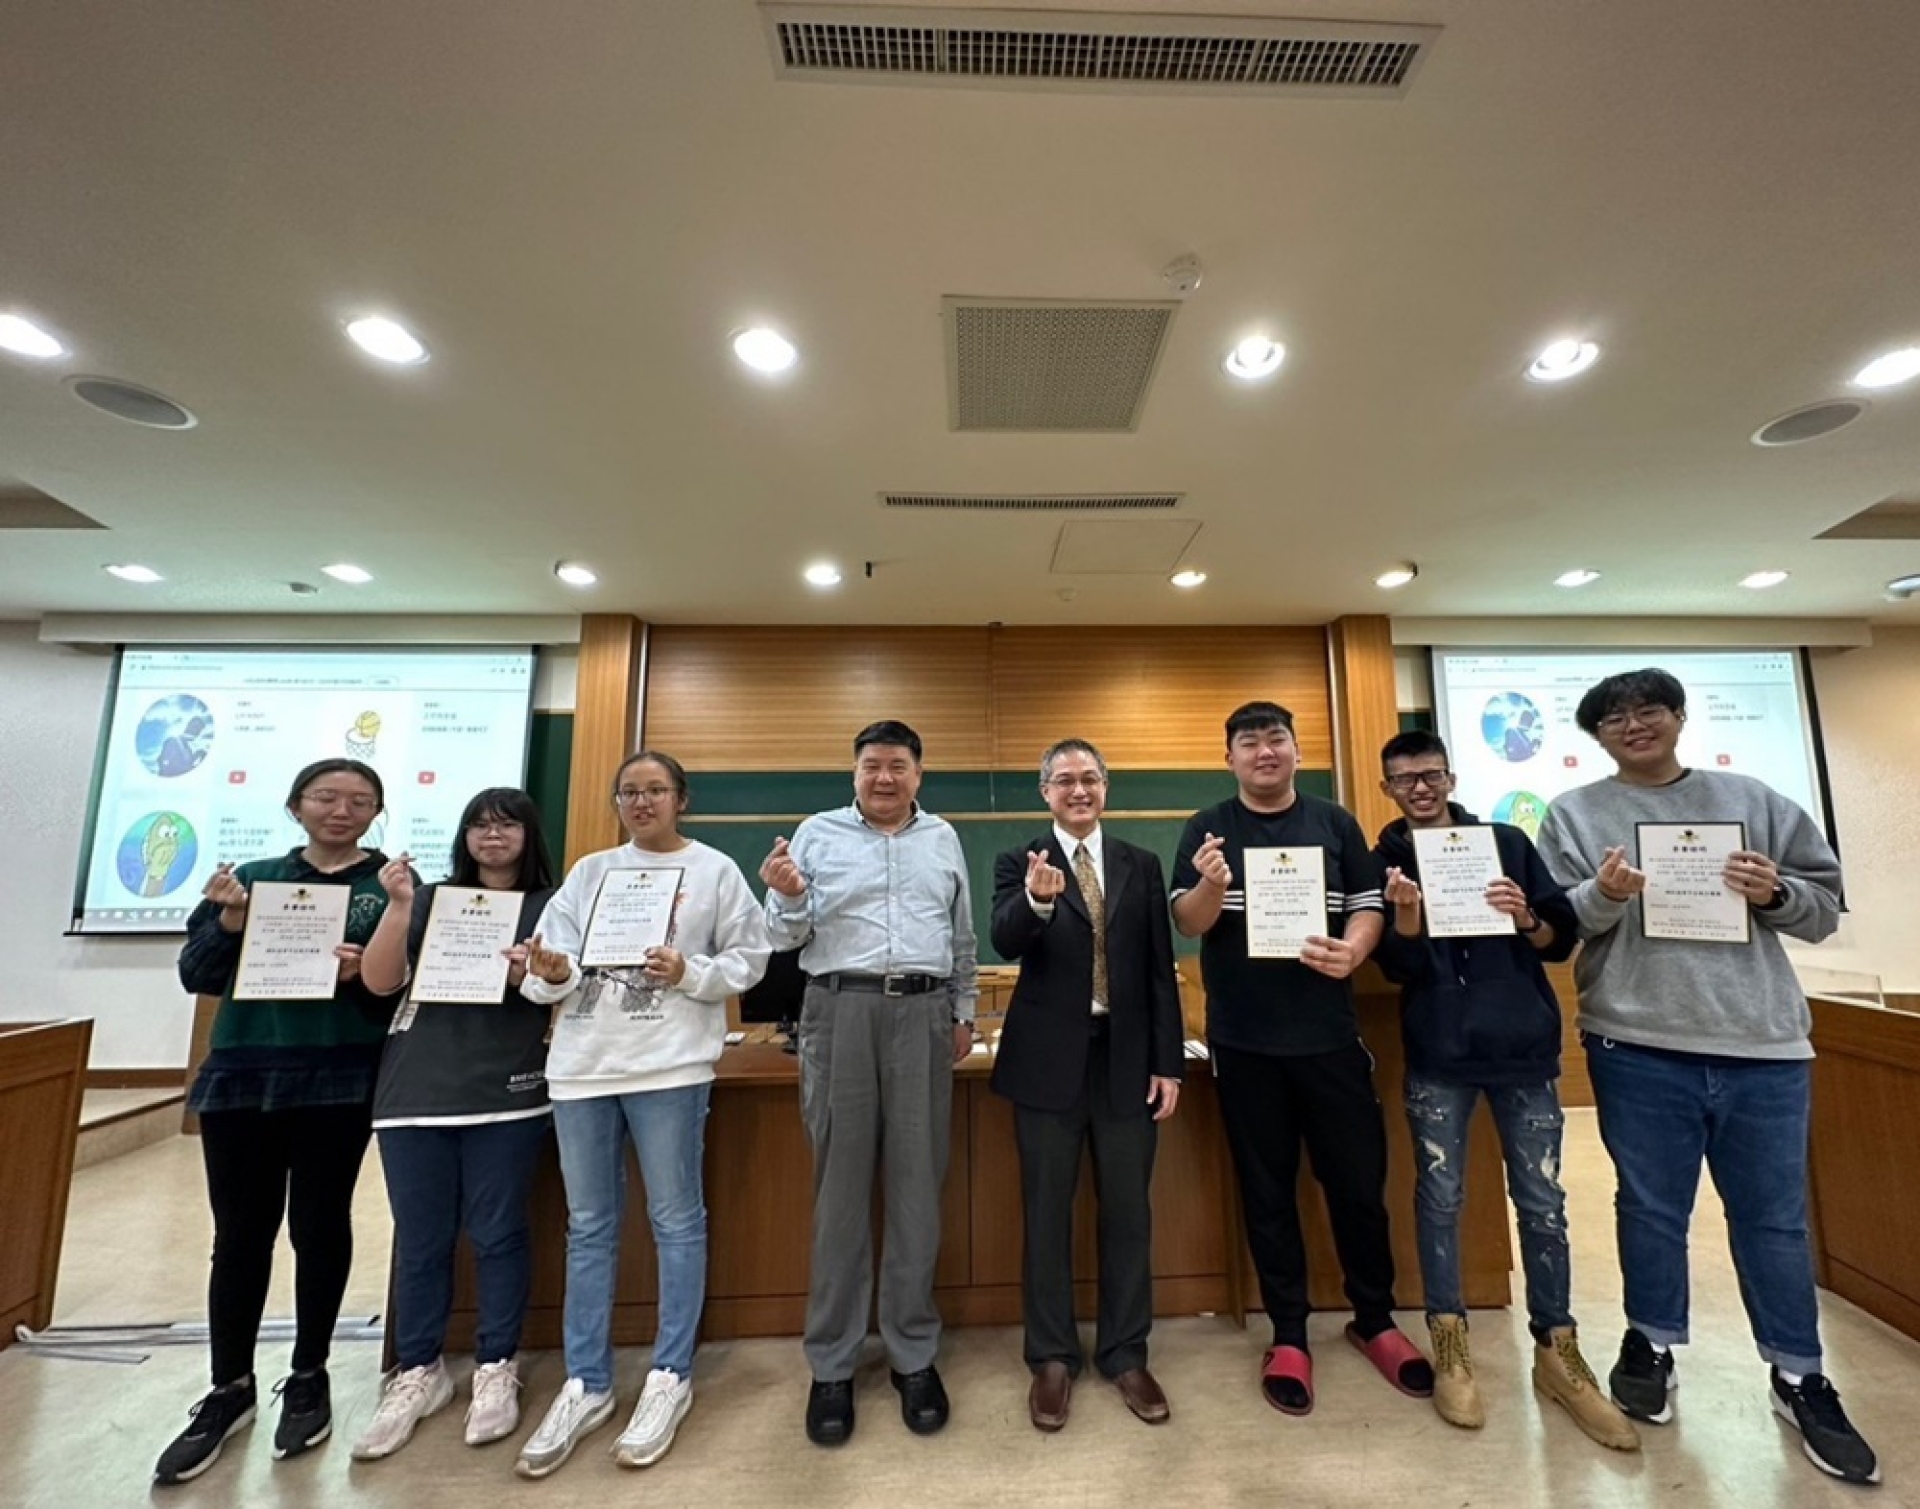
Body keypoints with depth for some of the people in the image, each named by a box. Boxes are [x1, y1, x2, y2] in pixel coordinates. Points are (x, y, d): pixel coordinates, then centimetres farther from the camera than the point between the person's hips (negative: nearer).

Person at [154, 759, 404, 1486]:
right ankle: (230, 1389, 28)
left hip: (338, 1082, -2)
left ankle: (309, 1378, 26)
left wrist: (363, 977, -26)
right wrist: (228, 925, -15)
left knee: (319, 1227, 9)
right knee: (240, 1233, 10)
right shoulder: (253, 877, 8)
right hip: (240, 1076, 3)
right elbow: (195, 975, 3)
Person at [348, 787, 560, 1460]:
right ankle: (417, 1373, 29)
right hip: (416, 1090, 3)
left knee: (497, 1233, 6)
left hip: (506, 1093, -2)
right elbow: (378, 981, 1)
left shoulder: (549, 905, 3)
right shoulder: (430, 898, 10)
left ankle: (495, 1369, 23)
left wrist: (530, 978, -19)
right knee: (419, 1239, 11)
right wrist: (398, 904, -10)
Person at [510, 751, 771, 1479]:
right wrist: (551, 974, -18)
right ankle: (585, 1385, 30)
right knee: (589, 1227, 15)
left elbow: (748, 959, -2)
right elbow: (554, 961, 4)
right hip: (583, 1065, 4)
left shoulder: (715, 870, 1)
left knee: (676, 1221, 8)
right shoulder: (589, 871, 12)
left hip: (669, 1066, -4)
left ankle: (670, 1379, 25)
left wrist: (689, 973, -17)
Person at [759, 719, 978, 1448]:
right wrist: (786, 898, -18)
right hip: (841, 1012, -2)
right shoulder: (817, 832, 4)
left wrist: (964, 1011, 14)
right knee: (841, 1185, 7)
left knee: (917, 1185, 9)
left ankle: (914, 1353, 25)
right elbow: (790, 937, 3)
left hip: (923, 1013, 2)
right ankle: (832, 1364, 22)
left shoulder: (943, 838, 11)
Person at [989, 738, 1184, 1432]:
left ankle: (1125, 1354, 33)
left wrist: (1169, 1062, 3)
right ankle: (1052, 1357, 30)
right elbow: (1005, 942, -19)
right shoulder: (1020, 864, -2)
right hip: (1048, 1059, -2)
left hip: (1127, 1058, 2)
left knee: (1128, 1211, 13)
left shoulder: (1142, 866, 5)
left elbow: (1161, 970, 5)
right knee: (1047, 1212, 11)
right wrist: (1038, 899, -39)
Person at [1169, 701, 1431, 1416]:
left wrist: (1354, 949, -17)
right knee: (1267, 1189, 11)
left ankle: (1374, 1321, 35)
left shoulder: (1336, 824, 5)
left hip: (1329, 1032, 2)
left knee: (1360, 1179, 12)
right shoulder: (1207, 829, -1)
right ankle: (1289, 1335, 27)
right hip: (1245, 1040, -1)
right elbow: (1188, 924, -7)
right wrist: (1211, 886, -29)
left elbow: (1370, 907, 5)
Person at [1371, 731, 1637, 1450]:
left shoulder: (1508, 842, 4)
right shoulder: (1384, 860, 0)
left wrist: (1527, 918, -17)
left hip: (1524, 1046, 1)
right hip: (1438, 1054, -1)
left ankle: (1558, 1353, 24)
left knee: (1542, 1201, 8)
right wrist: (1406, 913, -25)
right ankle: (1450, 1349, 19)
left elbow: (1564, 940, 4)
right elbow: (1396, 968, -6)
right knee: (1440, 1197, 5)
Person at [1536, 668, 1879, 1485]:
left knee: (1774, 1217, 13)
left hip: (1764, 1044, 2)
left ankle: (1800, 1379, 32)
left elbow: (1826, 908, 10)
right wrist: (1602, 896, -23)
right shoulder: (1574, 813, 2)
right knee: (1651, 1207, 12)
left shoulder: (1752, 800, 9)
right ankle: (1651, 1346, 30)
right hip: (1638, 1046, -2)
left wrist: (1776, 893, -10)